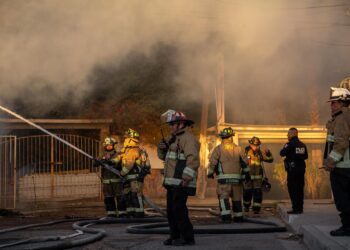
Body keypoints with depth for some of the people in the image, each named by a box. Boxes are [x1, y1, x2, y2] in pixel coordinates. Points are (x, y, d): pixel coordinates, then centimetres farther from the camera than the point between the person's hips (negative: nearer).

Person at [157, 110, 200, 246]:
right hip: (171, 181, 10)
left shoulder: (188, 138, -11)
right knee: (171, 209, 10)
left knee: (178, 209, -12)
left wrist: (186, 178, -28)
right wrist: (161, 148, 4)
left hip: (181, 182, -10)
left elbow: (193, 159, -22)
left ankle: (187, 237, -7)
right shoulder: (173, 138, 20)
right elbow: (164, 156, 26)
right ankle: (175, 236, 17)